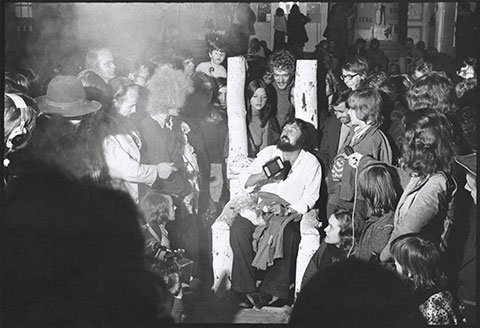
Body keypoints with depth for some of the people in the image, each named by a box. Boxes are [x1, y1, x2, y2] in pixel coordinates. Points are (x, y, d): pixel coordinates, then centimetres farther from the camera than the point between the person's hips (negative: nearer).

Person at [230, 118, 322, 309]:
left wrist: (287, 210, -19)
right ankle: (247, 289, -21)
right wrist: (264, 174, -18)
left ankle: (271, 291, -22)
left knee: (288, 234, -35)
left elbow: (309, 199, -2)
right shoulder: (268, 153, 8)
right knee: (238, 229, -27)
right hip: (259, 207, 2)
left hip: (289, 213, -2)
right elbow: (244, 181, 2)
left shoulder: (311, 163, 2)